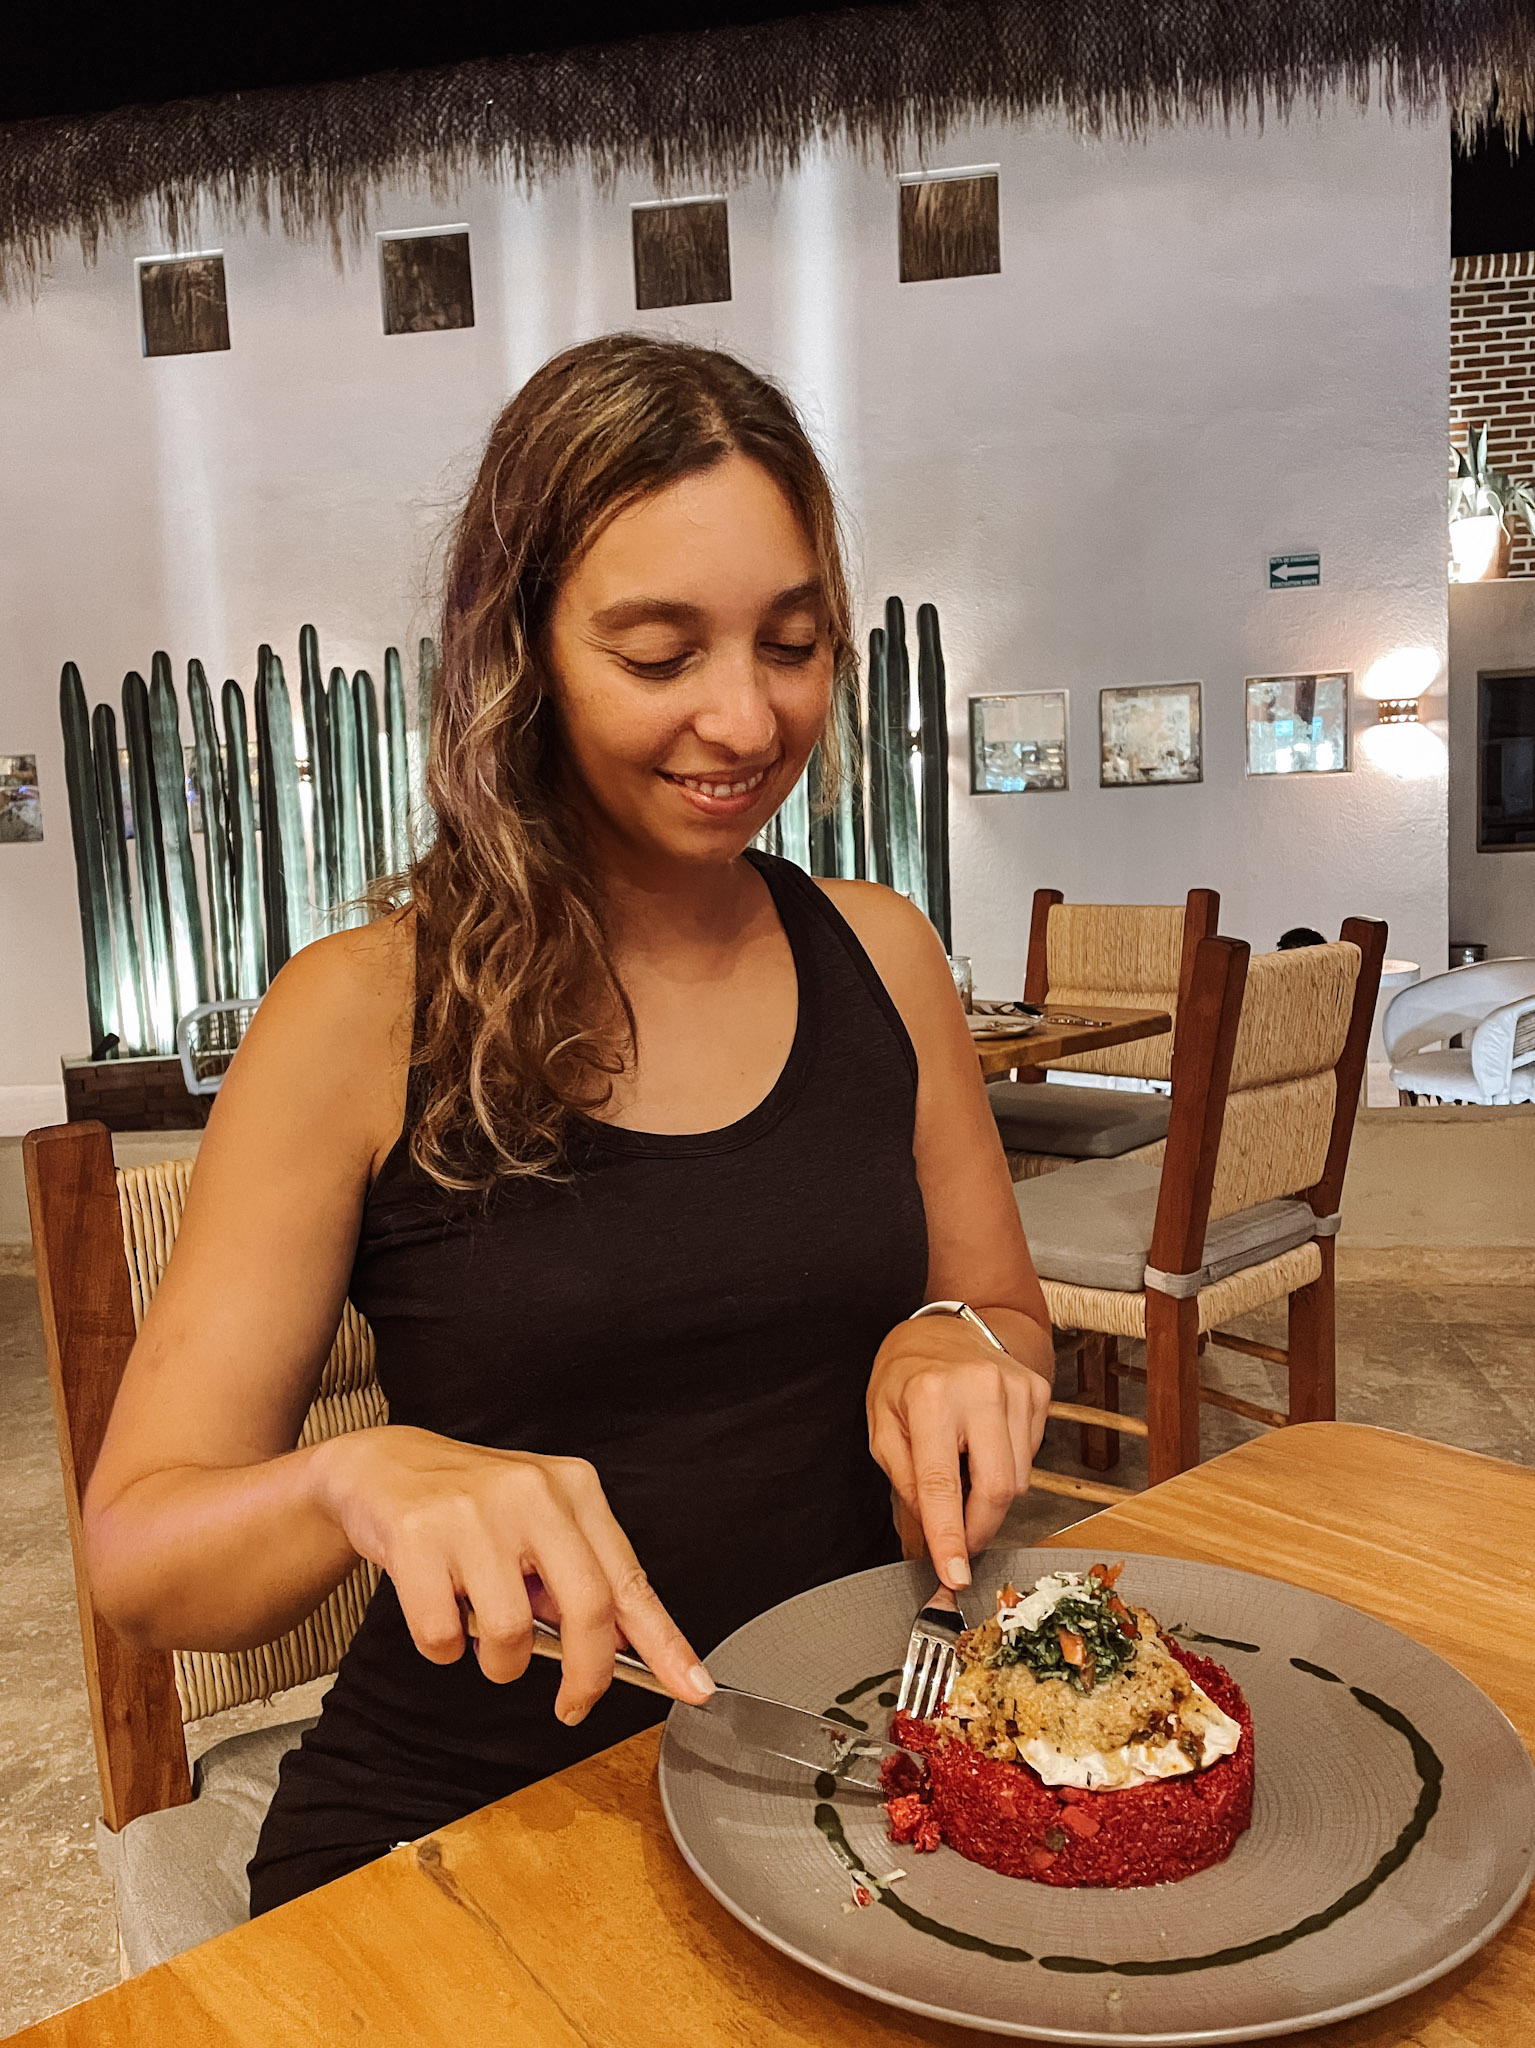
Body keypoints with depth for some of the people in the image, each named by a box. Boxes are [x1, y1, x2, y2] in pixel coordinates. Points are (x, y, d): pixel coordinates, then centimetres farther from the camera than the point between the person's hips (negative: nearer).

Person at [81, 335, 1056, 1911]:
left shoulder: (881, 956, -2)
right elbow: (136, 1559, -11)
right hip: (463, 1822, 0)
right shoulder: (359, 1020, -13)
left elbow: (1007, 1316, 10)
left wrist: (950, 1350, -13)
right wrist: (361, 1481, -32)